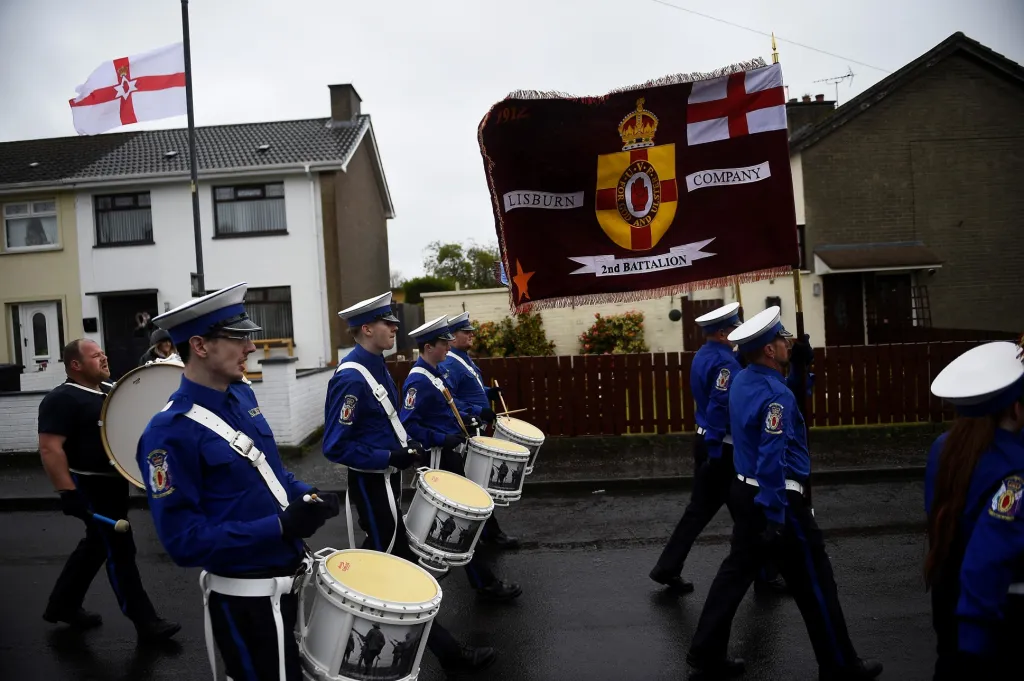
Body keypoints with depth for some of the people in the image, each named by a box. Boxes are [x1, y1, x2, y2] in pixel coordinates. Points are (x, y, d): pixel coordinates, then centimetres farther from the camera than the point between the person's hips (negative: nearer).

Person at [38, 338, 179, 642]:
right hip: (90, 486, -9)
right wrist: (67, 492, -27)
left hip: (113, 481, 9)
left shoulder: (110, 391, 11)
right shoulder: (61, 399, -16)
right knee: (120, 550, -4)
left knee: (97, 545, 20)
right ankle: (146, 622, 3)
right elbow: (50, 449, -22)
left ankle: (62, 605, 37)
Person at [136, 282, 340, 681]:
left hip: (288, 578, 8)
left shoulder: (241, 395, 1)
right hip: (245, 597, -8)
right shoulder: (170, 433, -24)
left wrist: (305, 495, -4)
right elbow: (185, 542, -24)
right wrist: (281, 526, -29)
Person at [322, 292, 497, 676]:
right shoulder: (352, 379, -24)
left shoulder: (377, 367, 6)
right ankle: (449, 654, 9)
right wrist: (391, 458, -23)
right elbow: (336, 448, -24)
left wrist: (408, 447, 6)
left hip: (384, 480, 10)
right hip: (373, 485, -10)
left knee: (381, 560, 23)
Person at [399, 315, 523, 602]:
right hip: (441, 457, -10)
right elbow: (408, 424, -25)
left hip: (451, 452, 10)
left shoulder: (438, 371, 9)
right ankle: (485, 583, 2)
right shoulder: (419, 380, -21)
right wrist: (441, 439, -27)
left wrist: (463, 419, 10)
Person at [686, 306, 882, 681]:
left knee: (737, 570, 14)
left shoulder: (742, 380, 5)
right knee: (813, 583, 7)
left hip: (745, 490, 9)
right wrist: (775, 518, -25)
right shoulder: (774, 393, -23)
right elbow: (772, 462, -27)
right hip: (777, 497, -9)